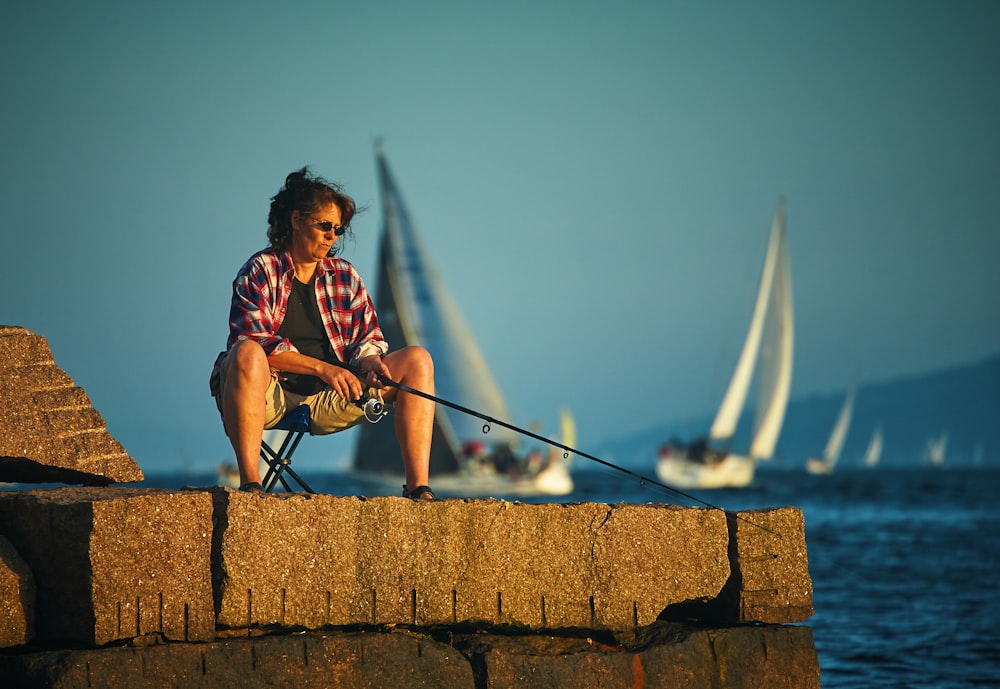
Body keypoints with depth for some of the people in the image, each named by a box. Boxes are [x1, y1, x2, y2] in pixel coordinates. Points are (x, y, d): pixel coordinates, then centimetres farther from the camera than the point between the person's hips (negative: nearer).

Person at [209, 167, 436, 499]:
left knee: (418, 360, -7)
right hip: (269, 395, -5)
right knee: (246, 355, -38)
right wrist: (322, 368, -23)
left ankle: (418, 487, -18)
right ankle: (249, 484, -42)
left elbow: (368, 338, 13)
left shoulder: (345, 276, 15)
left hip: (327, 398, 5)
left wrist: (369, 360, -13)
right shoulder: (260, 271, -1)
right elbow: (253, 343, -13)